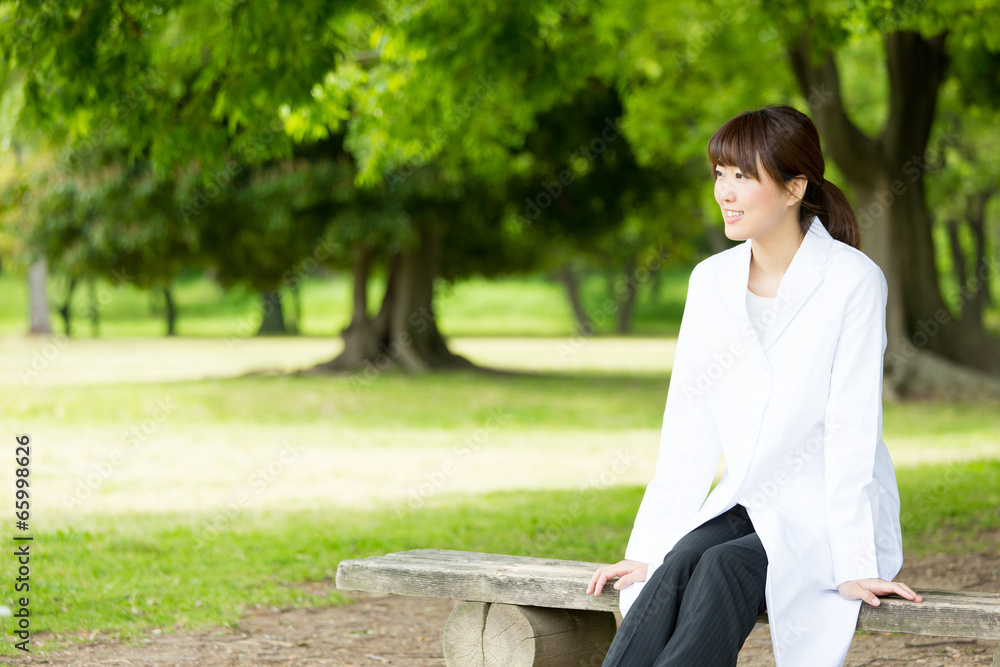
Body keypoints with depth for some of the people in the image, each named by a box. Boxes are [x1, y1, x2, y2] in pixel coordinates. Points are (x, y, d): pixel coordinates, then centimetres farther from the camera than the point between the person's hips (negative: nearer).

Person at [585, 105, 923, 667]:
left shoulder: (853, 281, -11)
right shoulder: (711, 281, 6)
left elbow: (851, 430, -16)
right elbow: (688, 430, 5)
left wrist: (855, 567, -20)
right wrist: (649, 552, -3)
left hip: (831, 520, -4)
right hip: (746, 509, 4)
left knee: (724, 568, -32)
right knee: (681, 562, -28)